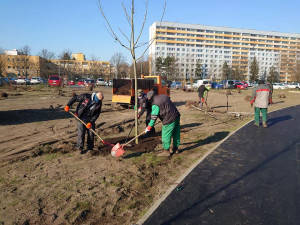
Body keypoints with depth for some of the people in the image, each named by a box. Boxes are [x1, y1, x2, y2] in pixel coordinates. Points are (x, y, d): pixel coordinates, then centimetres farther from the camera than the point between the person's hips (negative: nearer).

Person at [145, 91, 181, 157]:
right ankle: (175, 148, 31)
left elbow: (154, 117, -11)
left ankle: (166, 151, 11)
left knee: (166, 135, 3)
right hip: (177, 116, 9)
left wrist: (148, 128, -3)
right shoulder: (164, 96, 12)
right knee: (176, 133, 17)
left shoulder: (155, 105, -11)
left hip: (169, 120, -9)